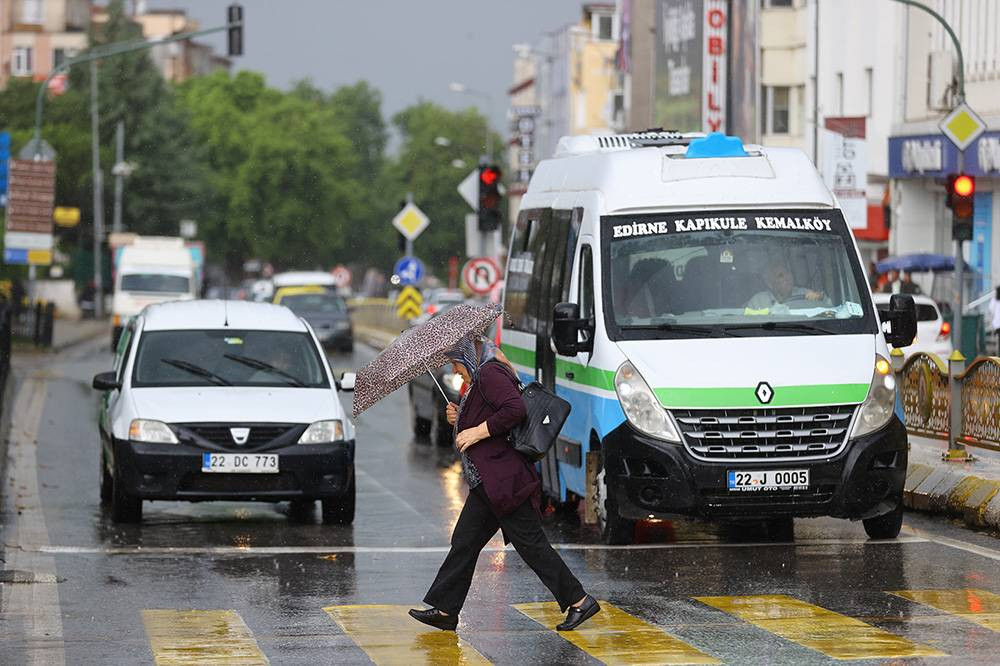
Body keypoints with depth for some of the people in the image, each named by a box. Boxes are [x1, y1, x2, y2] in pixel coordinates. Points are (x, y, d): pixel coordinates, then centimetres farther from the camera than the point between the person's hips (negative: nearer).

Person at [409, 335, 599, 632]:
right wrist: (460, 419, 11)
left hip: (504, 480, -11)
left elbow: (515, 409, -26)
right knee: (464, 542, 10)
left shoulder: (490, 373, -12)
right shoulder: (481, 379, 19)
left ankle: (579, 600, -2)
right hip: (487, 484, 11)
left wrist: (477, 432, -19)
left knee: (531, 544, -7)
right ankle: (445, 610, 13)